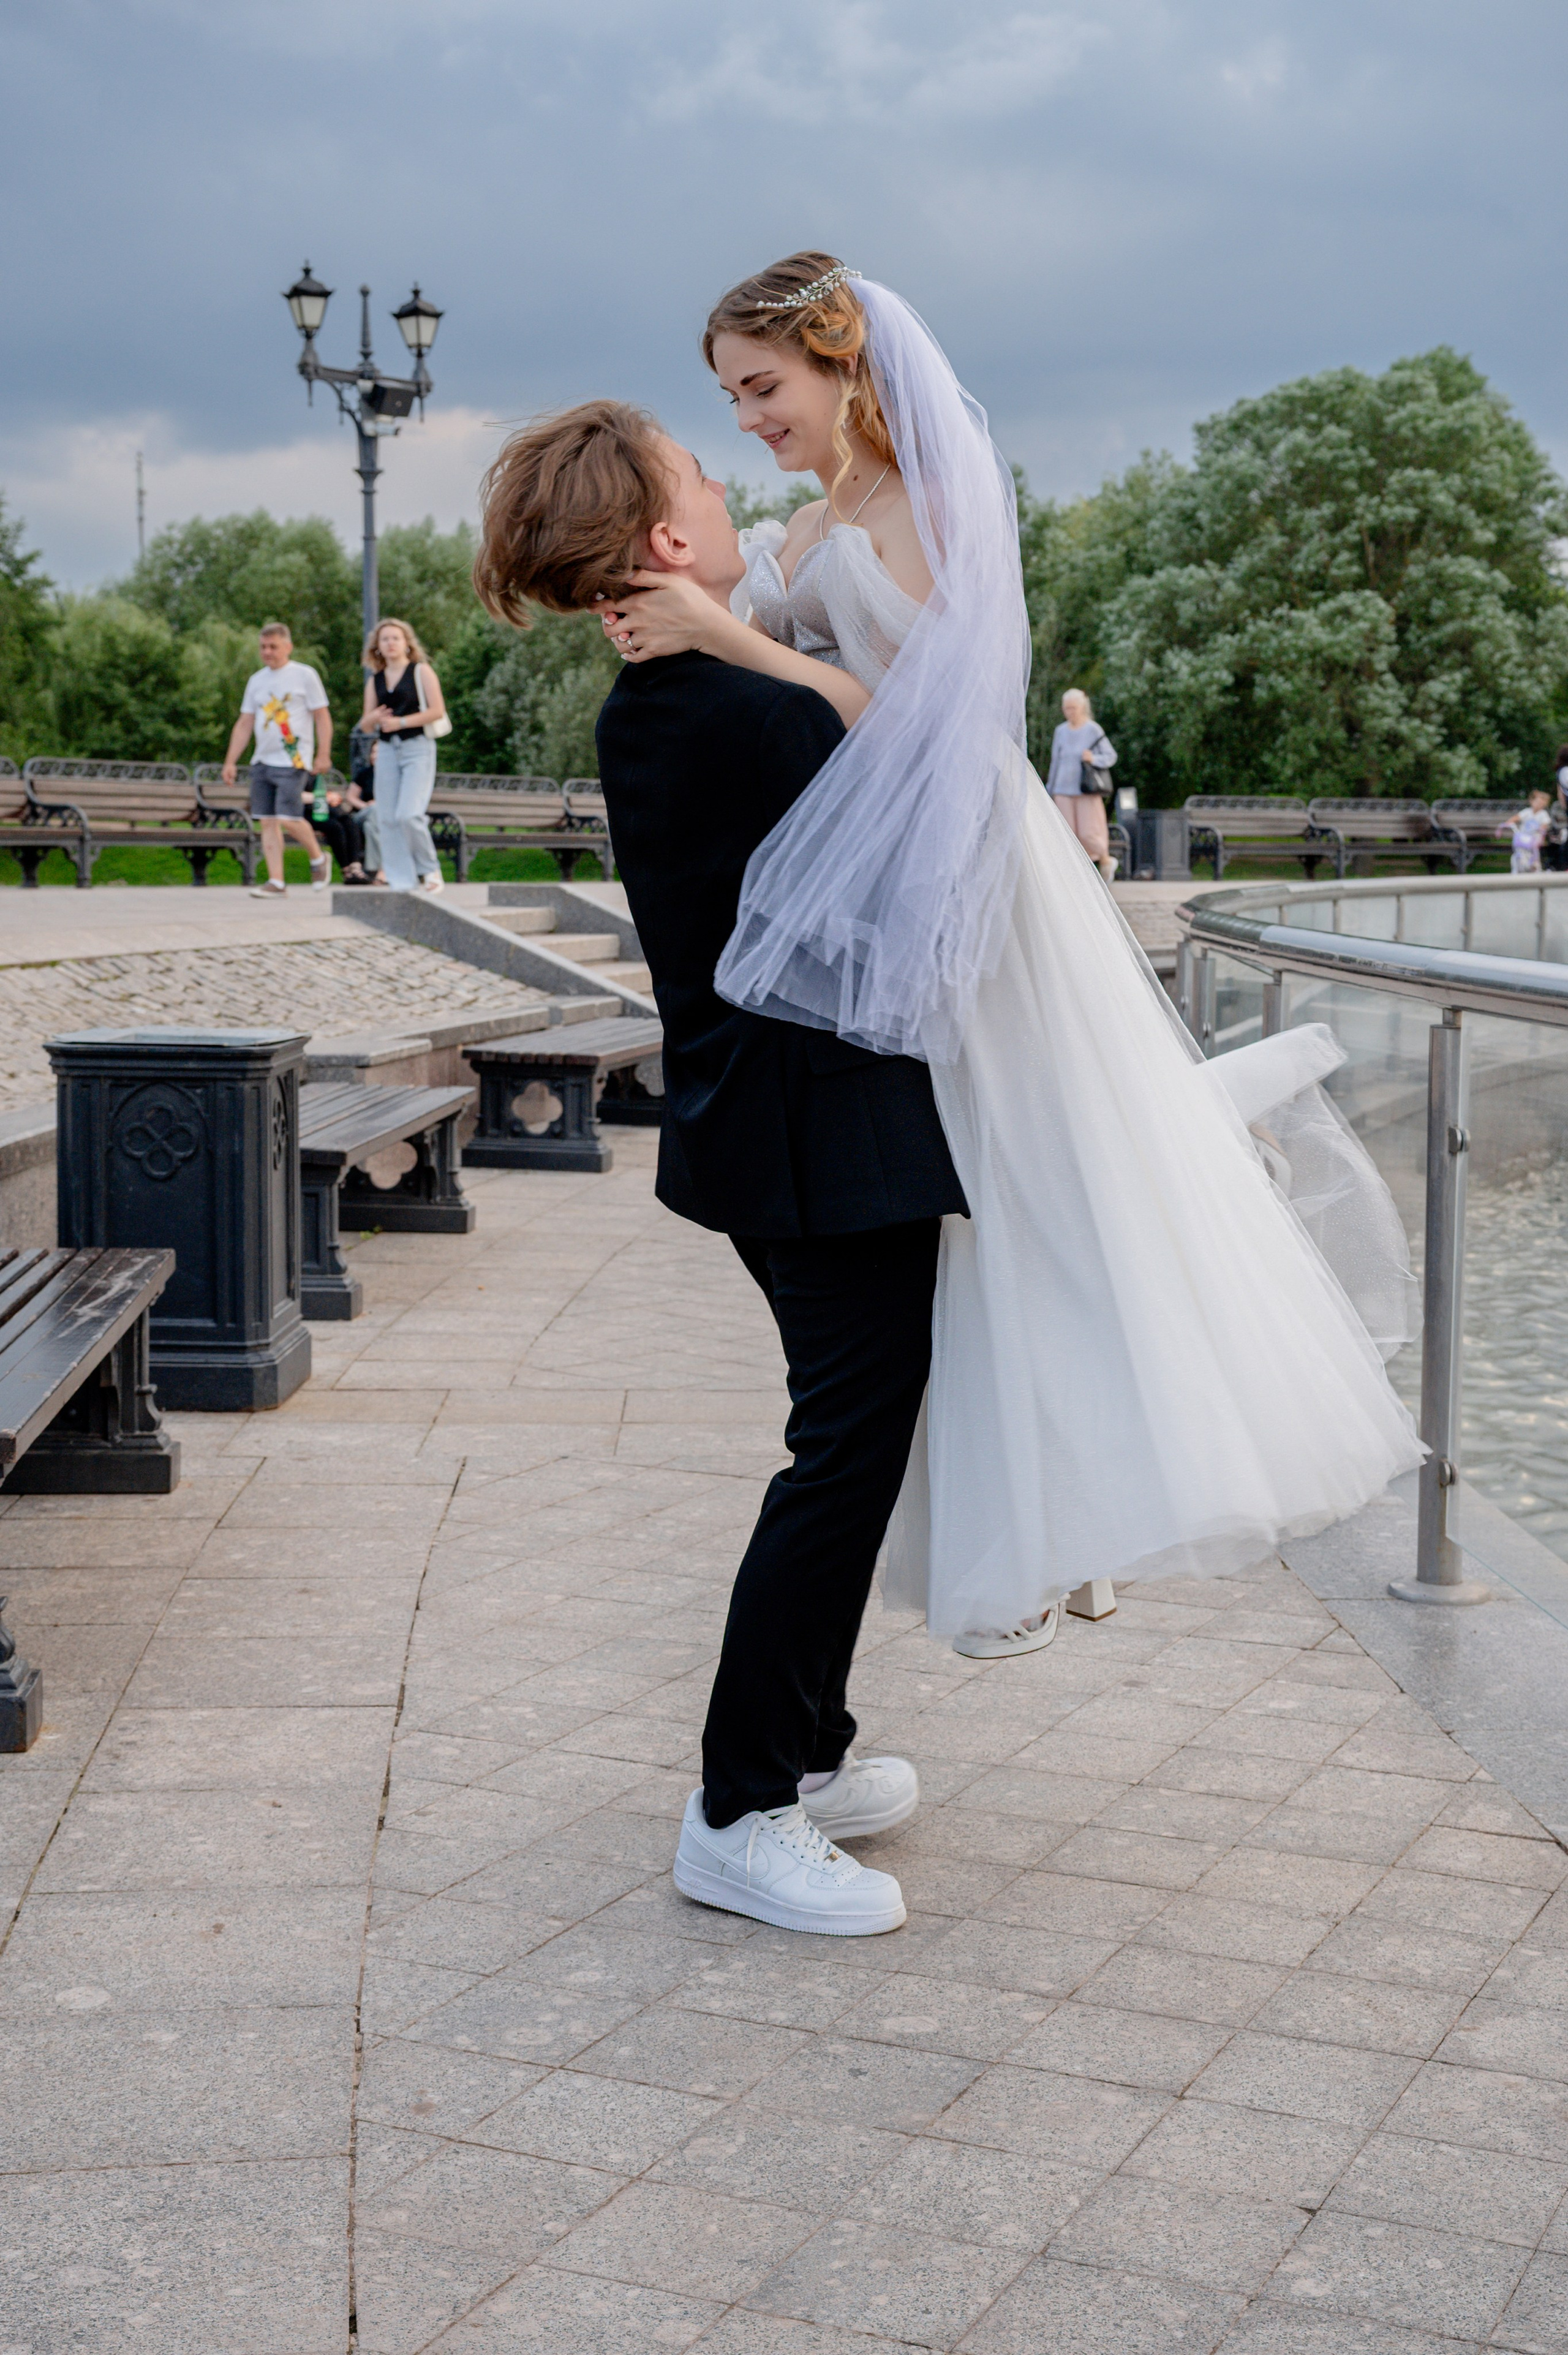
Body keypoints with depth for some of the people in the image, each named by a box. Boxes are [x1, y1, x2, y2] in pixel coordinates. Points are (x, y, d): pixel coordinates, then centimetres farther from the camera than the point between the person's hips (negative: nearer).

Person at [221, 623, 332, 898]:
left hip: (294, 761, -6)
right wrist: (231, 761, 12)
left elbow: (322, 717, -1)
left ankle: (319, 858, 11)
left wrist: (323, 755, -10)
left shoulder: (304, 675, 1)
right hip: (262, 761, 6)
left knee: (288, 818, -14)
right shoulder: (256, 680, 16)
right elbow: (244, 724, 18)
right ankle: (276, 882, 2)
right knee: (268, 822, 0)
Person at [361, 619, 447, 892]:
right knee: (387, 819, -1)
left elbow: (438, 711, -7)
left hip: (417, 748, -5)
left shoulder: (421, 672, 2)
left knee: (408, 815, -18)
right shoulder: (375, 680, 15)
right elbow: (365, 723, 17)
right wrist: (375, 717, -7)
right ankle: (401, 880, 5)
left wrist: (402, 722, -12)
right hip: (387, 750, 5)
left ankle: (430, 870, 0)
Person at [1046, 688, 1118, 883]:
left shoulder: (1094, 730, -3)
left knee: (1088, 833, -6)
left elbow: (1111, 756, 1)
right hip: (1064, 791, 3)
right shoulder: (1061, 732, 8)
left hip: (1087, 791, -3)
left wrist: (1093, 759, -19)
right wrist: (1050, 790, 16)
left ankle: (1106, 861, 21)